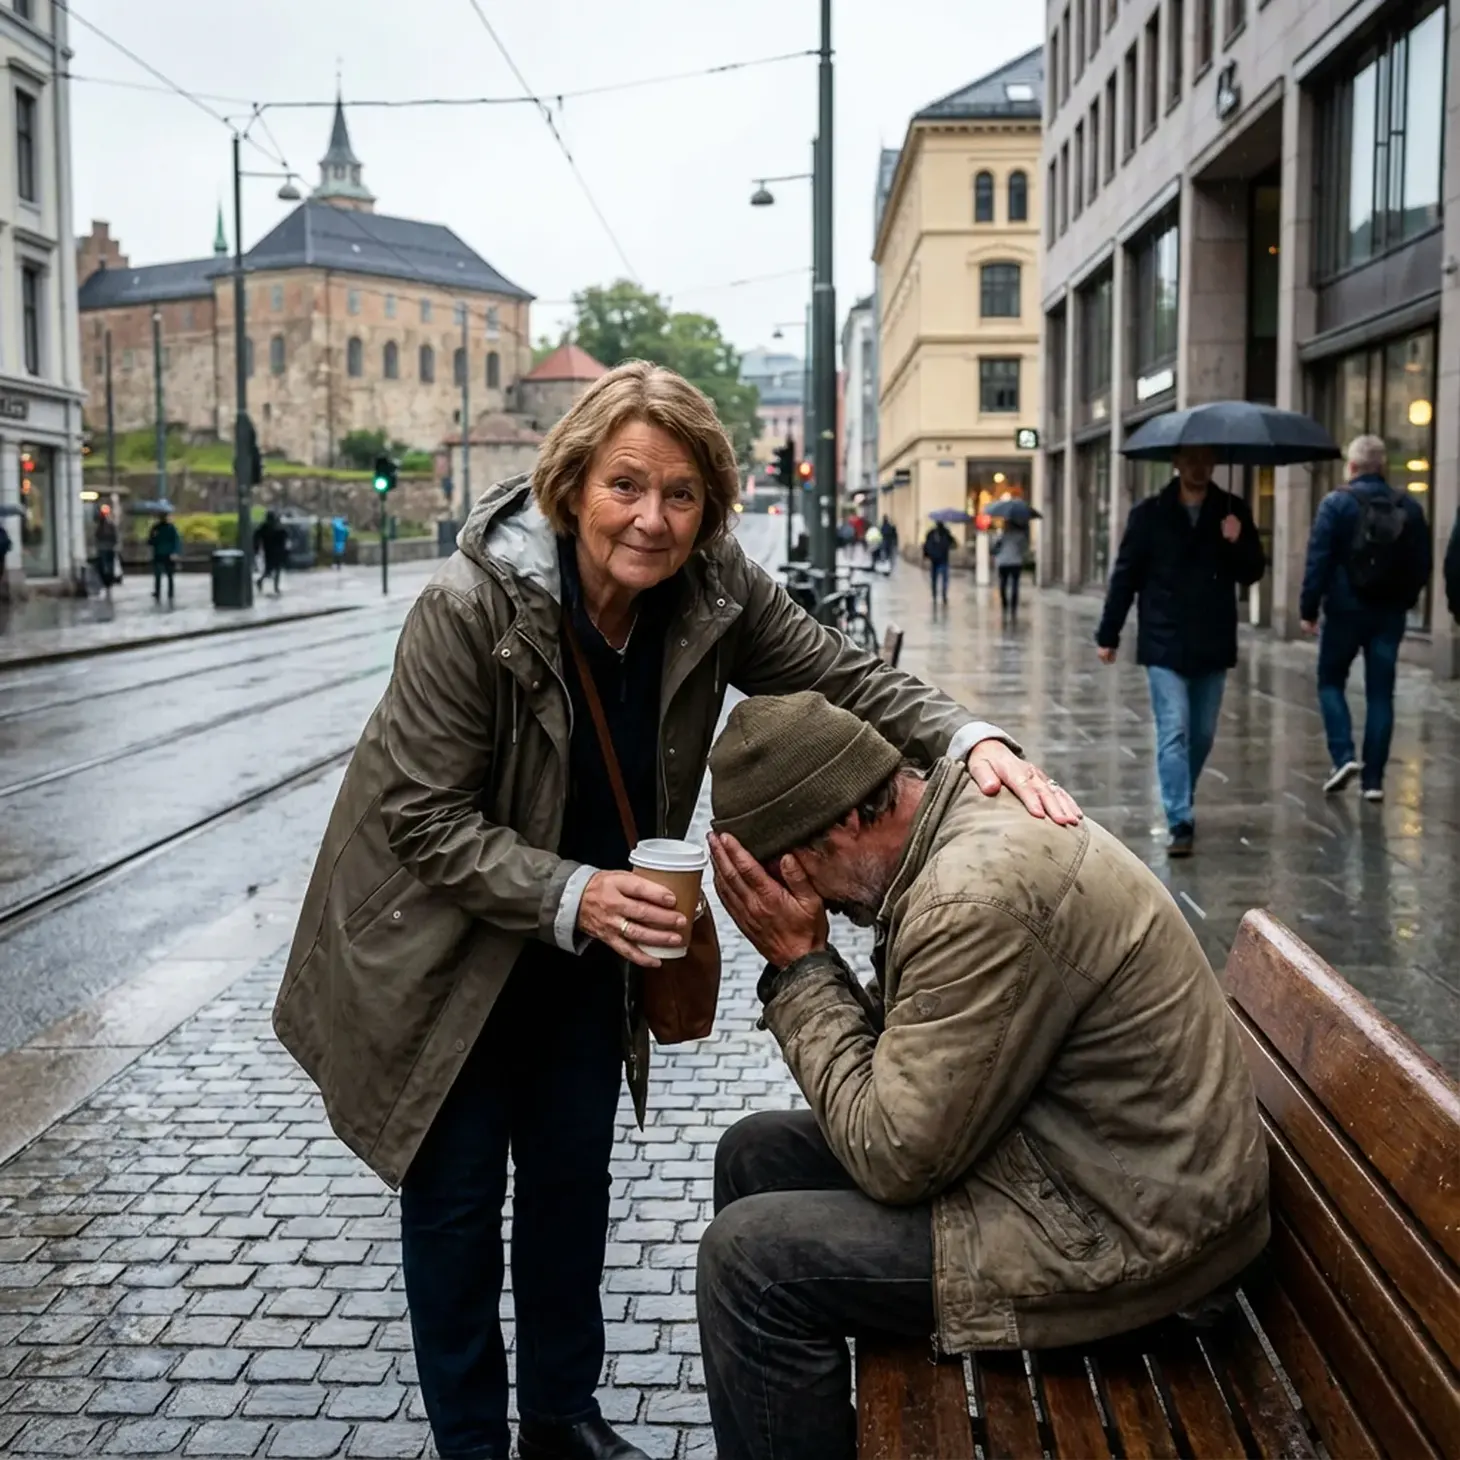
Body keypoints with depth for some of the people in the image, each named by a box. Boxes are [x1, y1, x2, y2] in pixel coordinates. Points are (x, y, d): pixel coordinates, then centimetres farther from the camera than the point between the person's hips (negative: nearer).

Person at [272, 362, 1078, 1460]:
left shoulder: (715, 590, -17)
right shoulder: (468, 607, -30)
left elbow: (843, 678, -10)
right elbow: (425, 818, -26)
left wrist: (970, 739, -28)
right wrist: (569, 896, -38)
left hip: (590, 932, 5)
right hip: (442, 938, -5)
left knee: (573, 1174, 18)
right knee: (459, 1195, 6)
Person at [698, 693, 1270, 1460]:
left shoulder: (979, 895, -28)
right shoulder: (966, 816, 2)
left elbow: (892, 1159, -22)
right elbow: (906, 1061, 8)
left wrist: (801, 962, -17)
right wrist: (801, 966, -8)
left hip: (1123, 1228, -10)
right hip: (1066, 1147, 10)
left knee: (747, 1258, -13)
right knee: (754, 1154, 12)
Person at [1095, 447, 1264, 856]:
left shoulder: (1232, 511, 5)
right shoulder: (1150, 513, -1)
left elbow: (1252, 573, 6)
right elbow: (1125, 575, 1)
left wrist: (1237, 543, -14)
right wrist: (1108, 635, 1)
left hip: (1213, 646, 3)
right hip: (1164, 644, -3)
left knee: (1202, 734, 13)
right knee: (1173, 733, -9)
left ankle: (1181, 804, 33)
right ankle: (1181, 823, -9)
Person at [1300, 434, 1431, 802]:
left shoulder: (1337, 503, -8)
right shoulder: (1409, 508, 4)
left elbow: (1318, 561, -12)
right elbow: (1423, 564, 8)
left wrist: (1309, 608, -6)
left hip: (1346, 610, -3)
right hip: (1390, 614, 3)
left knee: (1331, 681, 13)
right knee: (1380, 693, 7)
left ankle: (1343, 756, -5)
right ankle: (1373, 778, 6)